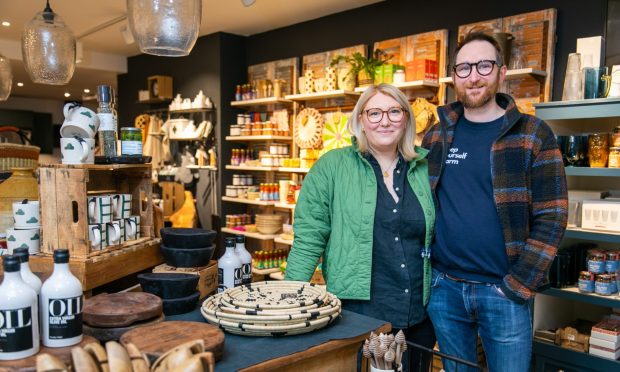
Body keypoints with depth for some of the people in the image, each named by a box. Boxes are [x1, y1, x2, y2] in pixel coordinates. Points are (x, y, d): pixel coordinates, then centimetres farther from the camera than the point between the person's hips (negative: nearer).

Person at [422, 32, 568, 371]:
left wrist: (519, 285, -11)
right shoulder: (436, 135, 5)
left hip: (504, 292, -2)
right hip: (443, 288, 3)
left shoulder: (533, 134, -4)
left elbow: (551, 217, -6)